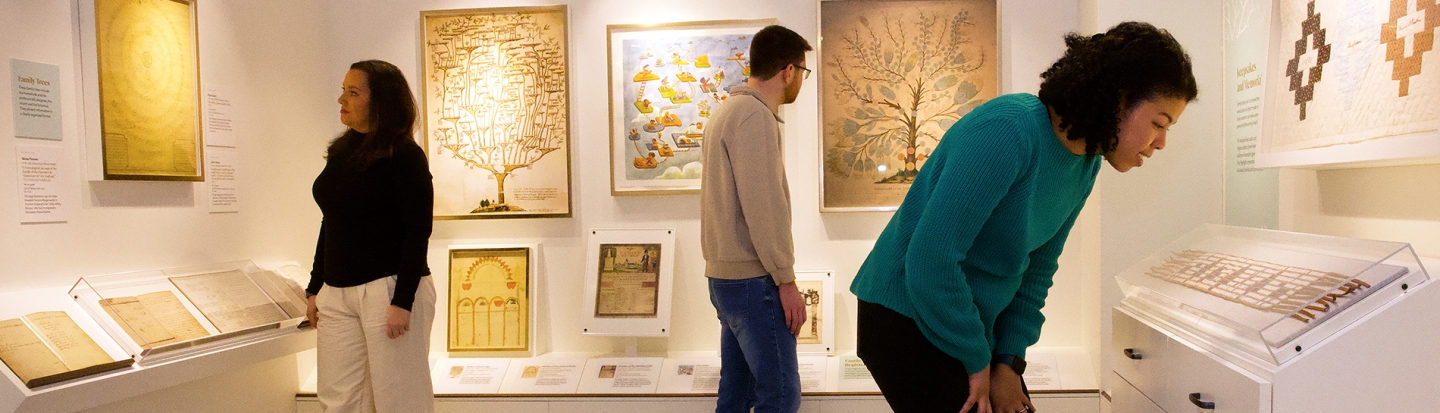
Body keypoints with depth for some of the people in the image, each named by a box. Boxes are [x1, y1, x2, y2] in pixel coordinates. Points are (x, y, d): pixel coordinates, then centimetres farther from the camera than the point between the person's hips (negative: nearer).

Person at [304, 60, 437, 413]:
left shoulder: (404, 155, -9)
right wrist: (316, 289, 17)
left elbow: (418, 232, -14)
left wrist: (402, 302, -19)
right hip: (337, 292, 7)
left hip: (388, 287, -7)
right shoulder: (341, 152, 12)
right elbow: (330, 224, 18)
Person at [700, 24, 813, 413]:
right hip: (753, 280, -10)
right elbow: (762, 205, -20)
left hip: (726, 276, 10)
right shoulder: (755, 115, -14)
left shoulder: (729, 111, 16)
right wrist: (786, 280, -15)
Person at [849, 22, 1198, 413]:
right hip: (907, 319, -8)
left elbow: (1037, 269, 9)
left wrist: (1009, 362, 0)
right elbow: (930, 261, -28)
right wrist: (978, 363, -16)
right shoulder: (1008, 131, -25)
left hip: (976, 322, 8)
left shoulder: (1085, 165, 2)